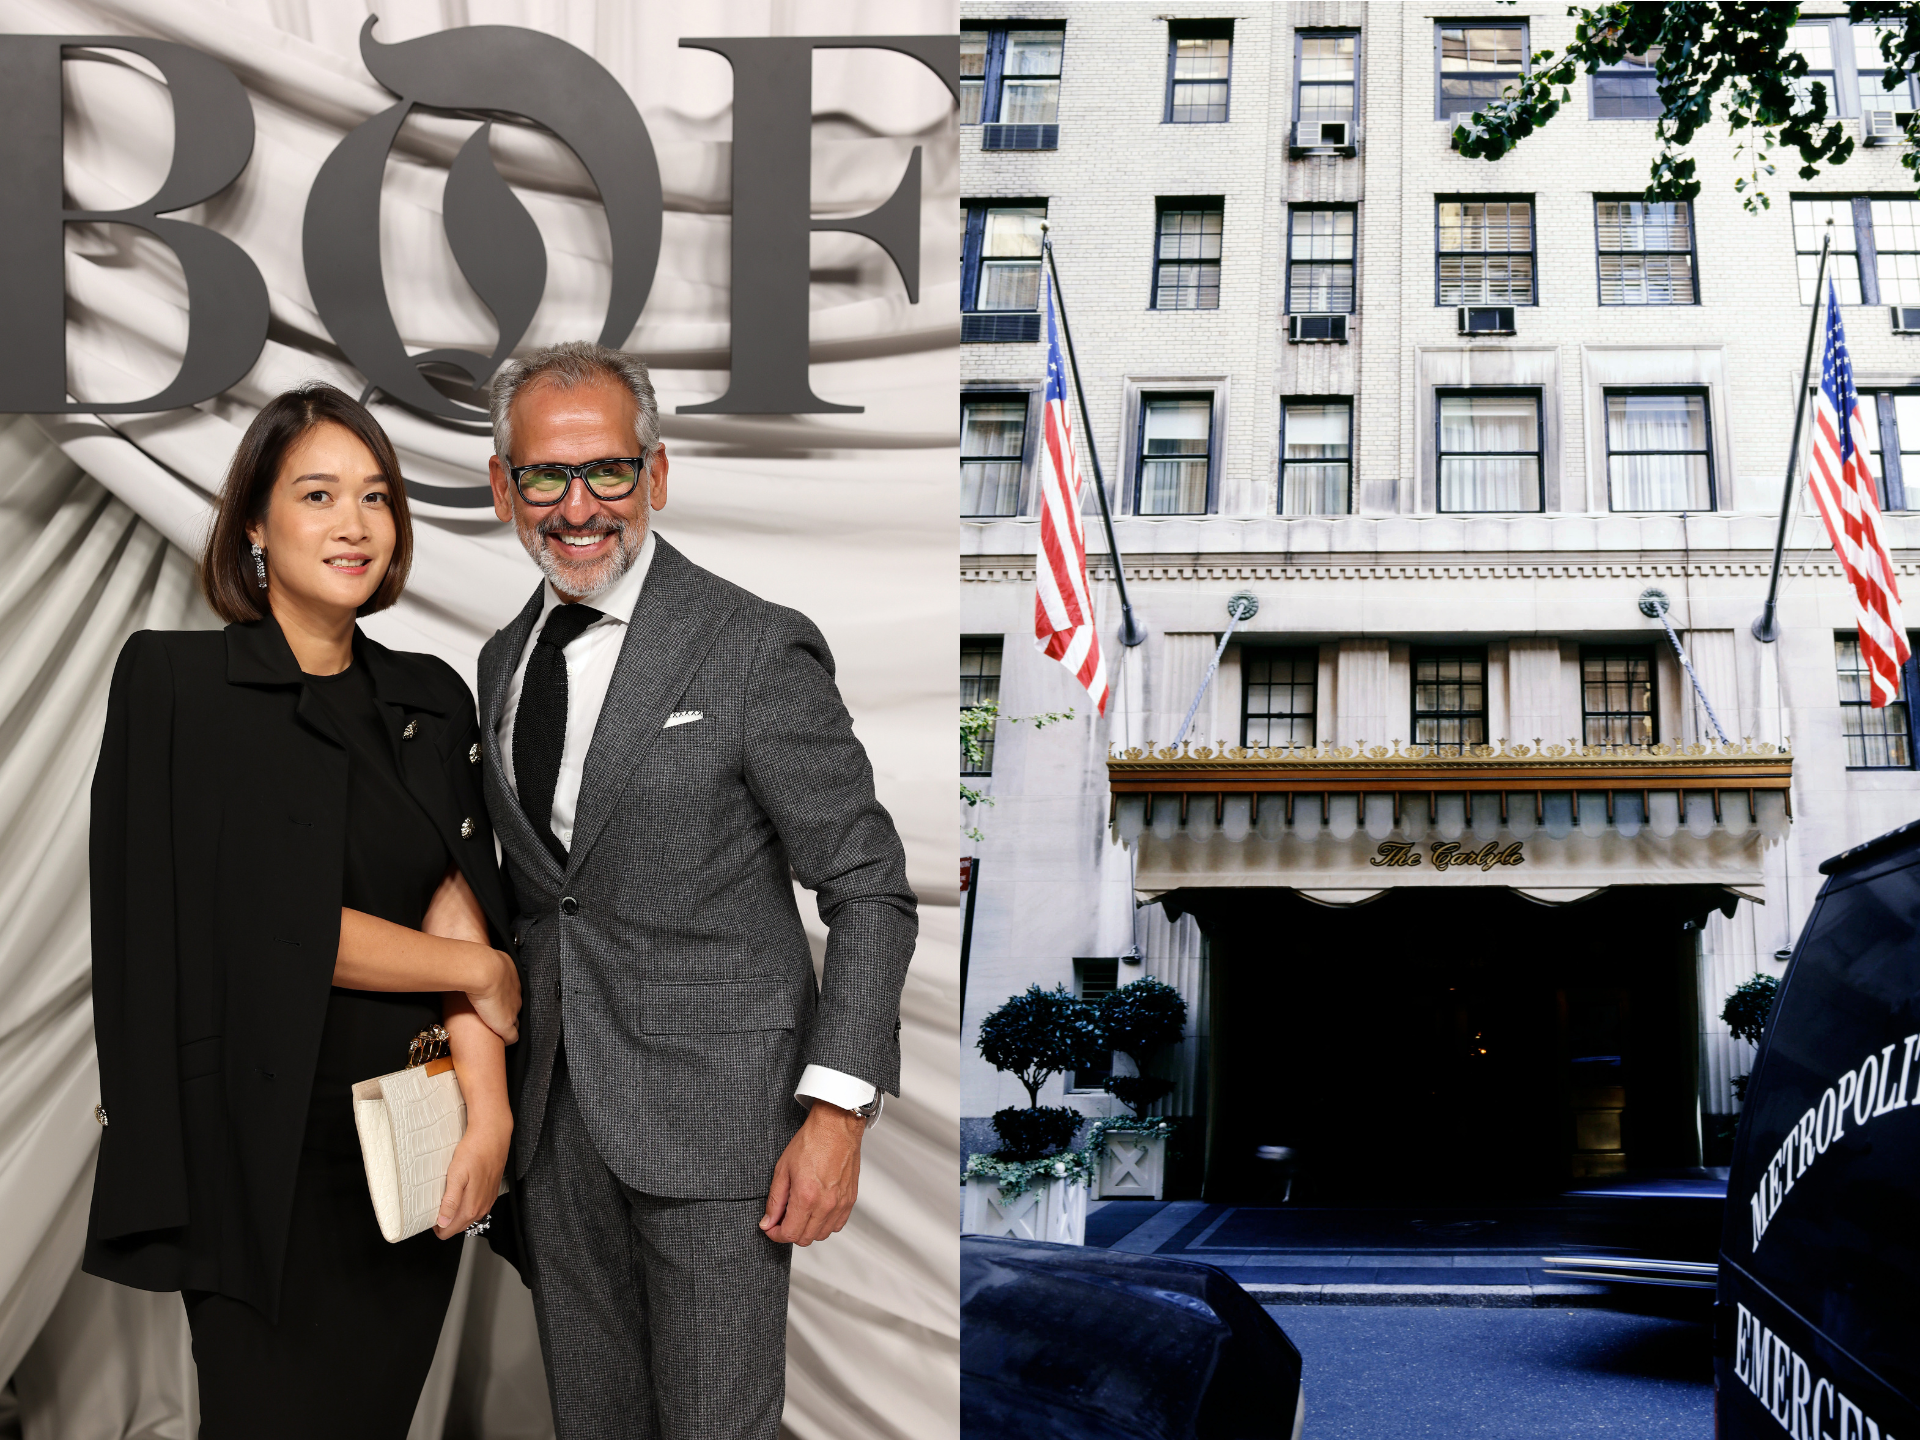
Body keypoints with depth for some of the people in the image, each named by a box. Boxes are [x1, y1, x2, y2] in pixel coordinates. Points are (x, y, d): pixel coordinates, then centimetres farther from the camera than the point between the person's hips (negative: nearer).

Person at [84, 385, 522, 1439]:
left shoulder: (432, 701, 9)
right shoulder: (177, 682, -6)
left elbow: (460, 905, -2)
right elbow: (266, 920, -13)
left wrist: (489, 1111, -15)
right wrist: (479, 970, -5)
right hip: (262, 1151, -4)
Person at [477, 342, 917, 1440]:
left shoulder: (758, 650, -11)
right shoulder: (505, 660, 10)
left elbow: (869, 891, -11)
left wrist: (836, 1111, -17)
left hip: (717, 1109, -6)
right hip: (559, 1115, 6)